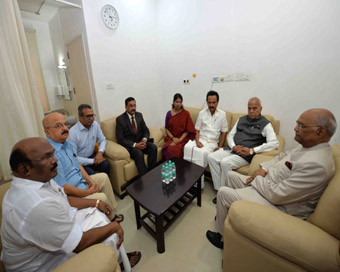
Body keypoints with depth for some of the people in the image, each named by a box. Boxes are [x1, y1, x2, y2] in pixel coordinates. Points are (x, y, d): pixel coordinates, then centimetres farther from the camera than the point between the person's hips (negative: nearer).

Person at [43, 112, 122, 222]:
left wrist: (91, 181, 0)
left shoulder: (66, 143, 2)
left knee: (103, 177, 14)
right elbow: (63, 188, -28)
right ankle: (111, 219, 15)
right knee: (102, 197, -18)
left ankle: (112, 212, 22)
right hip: (71, 195, -10)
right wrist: (87, 193, -16)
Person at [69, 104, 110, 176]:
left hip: (91, 155, 4)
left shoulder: (95, 124, -5)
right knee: (92, 174, -28)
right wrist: (92, 161, -22)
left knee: (106, 165, -22)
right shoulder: (73, 132, -20)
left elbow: (102, 140, 6)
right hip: (79, 161, -4)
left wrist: (100, 152, -14)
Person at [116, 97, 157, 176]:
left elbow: (146, 130, 9)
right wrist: (135, 145, -23)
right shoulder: (120, 119, -8)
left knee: (153, 148, -22)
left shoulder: (139, 115, 6)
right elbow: (120, 139, -12)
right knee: (139, 153, -33)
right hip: (129, 145, -4)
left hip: (141, 141, 5)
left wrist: (144, 140, -14)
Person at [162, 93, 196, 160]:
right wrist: (173, 138, -8)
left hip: (183, 139, -2)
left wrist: (179, 140, -13)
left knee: (176, 150, -30)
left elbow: (187, 130, -2)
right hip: (171, 138, 2)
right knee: (168, 149, -28)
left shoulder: (186, 113, -1)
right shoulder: (169, 113, 5)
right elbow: (166, 129, 7)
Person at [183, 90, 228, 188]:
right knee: (188, 147, -31)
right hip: (201, 140, 2)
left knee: (202, 153, -34)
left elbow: (224, 132, 7)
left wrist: (219, 147, -4)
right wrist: (197, 141, -11)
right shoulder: (202, 113, 9)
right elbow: (197, 130, 8)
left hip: (213, 142, -1)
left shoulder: (222, 114, 6)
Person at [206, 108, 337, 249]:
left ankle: (224, 237, 16)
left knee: (223, 192, -10)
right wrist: (263, 168, 1)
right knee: (231, 175, 14)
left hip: (277, 204, -10)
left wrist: (257, 178, -13)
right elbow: (283, 156, 16)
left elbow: (276, 195, -30)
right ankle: (226, 214, 32)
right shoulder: (306, 145, -2)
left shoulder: (317, 165, -31)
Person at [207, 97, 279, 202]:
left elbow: (274, 143, -13)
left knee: (225, 162, -31)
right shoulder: (241, 119, 18)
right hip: (232, 149, 6)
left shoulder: (265, 124, 1)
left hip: (246, 155, -6)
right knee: (211, 157, -15)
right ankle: (219, 189, -11)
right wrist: (234, 147, -6)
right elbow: (230, 135, 15)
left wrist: (252, 150, -19)